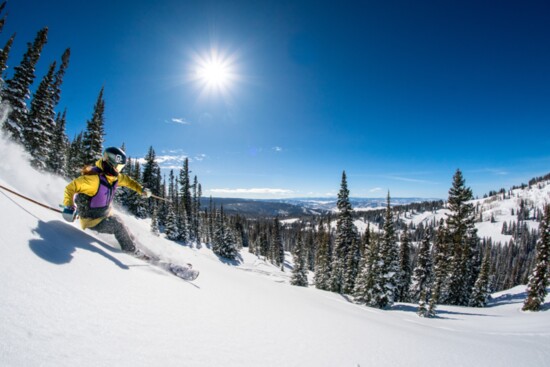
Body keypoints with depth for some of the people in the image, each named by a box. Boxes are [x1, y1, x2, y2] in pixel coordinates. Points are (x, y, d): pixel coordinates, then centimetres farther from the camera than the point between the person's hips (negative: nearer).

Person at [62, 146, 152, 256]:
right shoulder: (94, 178, -31)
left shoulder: (115, 176, -5)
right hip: (91, 219, -8)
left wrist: (141, 189, 8)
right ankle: (131, 249, 0)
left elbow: (126, 180, 15)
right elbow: (71, 187, -26)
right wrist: (69, 206, -35)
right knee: (117, 225, -15)